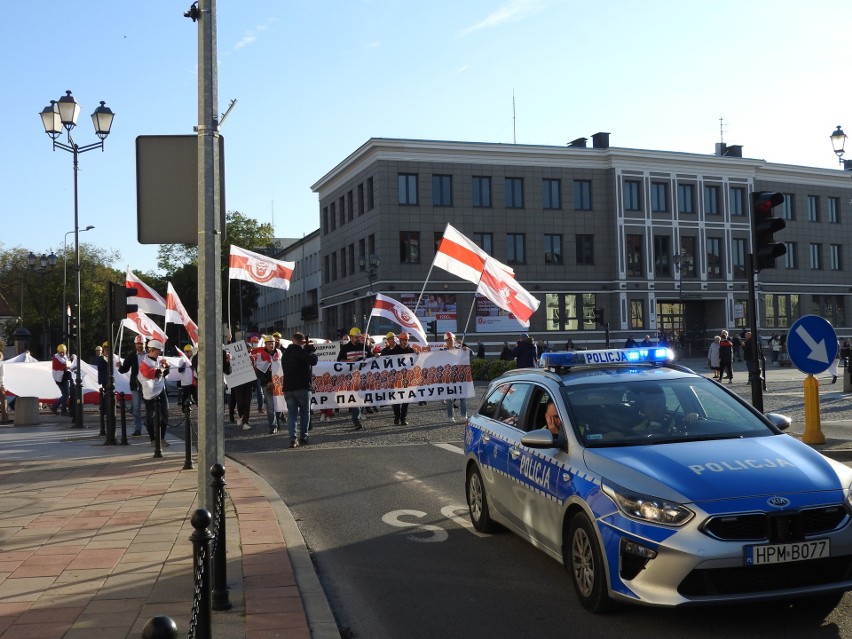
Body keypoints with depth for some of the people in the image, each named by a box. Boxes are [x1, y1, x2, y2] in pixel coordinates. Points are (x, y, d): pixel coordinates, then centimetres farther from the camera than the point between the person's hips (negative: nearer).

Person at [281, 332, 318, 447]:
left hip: (288, 388, 6)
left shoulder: (285, 353, 16)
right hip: (302, 386, -5)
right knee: (305, 412, 9)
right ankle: (303, 437, 7)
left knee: (291, 413, 4)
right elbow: (313, 360, -21)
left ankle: (293, 439, -7)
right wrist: (312, 350, -2)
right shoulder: (300, 351, -10)